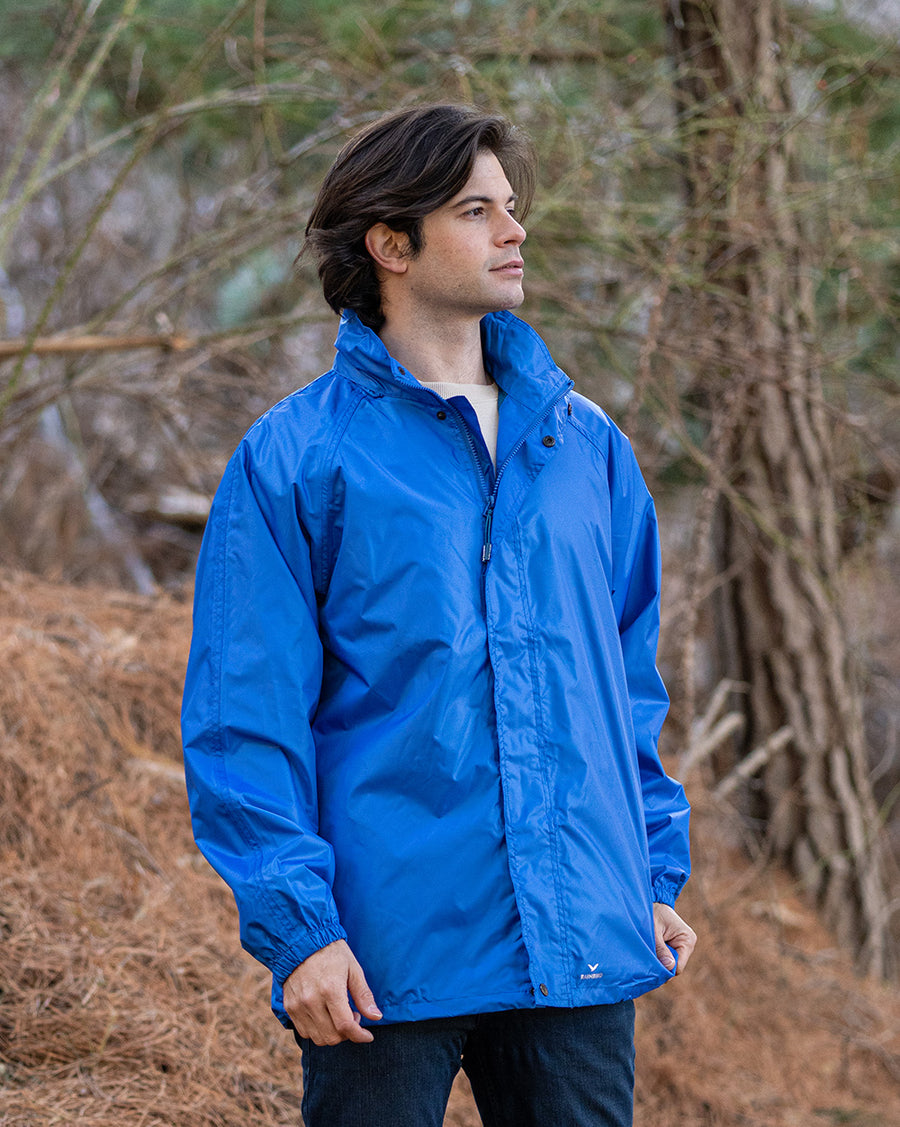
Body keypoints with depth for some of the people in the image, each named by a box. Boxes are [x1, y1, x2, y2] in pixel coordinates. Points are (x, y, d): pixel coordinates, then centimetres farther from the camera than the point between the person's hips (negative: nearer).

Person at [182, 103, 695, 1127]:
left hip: (581, 947, 5)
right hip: (387, 957, -4)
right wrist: (296, 924, -13)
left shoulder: (586, 443, 12)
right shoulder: (296, 457, -4)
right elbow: (243, 714, -7)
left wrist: (658, 873, 12)